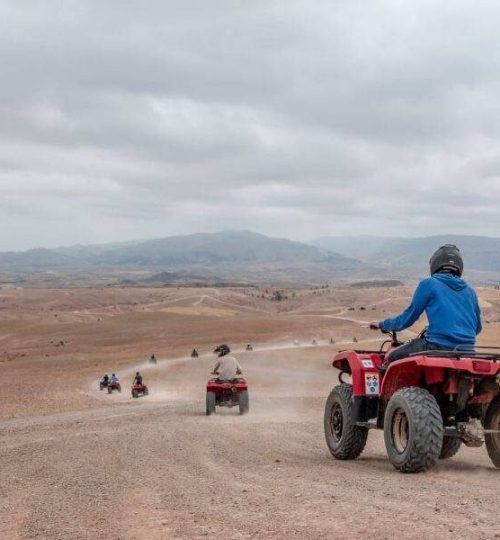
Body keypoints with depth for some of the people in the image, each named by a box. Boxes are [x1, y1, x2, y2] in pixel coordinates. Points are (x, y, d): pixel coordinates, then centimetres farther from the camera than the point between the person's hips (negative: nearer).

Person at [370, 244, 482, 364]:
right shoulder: (469, 291, 15)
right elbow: (477, 328, 23)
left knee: (392, 358, 12)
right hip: (466, 353, 6)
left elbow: (408, 317, 6)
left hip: (438, 347, -6)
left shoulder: (429, 284, 2)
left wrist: (382, 324, 22)